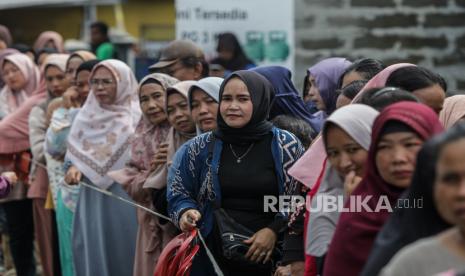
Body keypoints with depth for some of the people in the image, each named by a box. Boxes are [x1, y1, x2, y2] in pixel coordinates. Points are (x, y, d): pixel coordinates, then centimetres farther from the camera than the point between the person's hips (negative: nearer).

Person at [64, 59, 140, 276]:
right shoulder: (86, 117, 10)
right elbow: (73, 153, 10)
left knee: (122, 255, -1)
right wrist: (73, 169, -9)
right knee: (93, 254, 3)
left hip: (125, 201, -4)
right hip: (93, 201, 4)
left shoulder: (136, 117, -3)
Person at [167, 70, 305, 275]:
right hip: (213, 258, 1)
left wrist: (275, 230, -12)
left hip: (269, 257, -1)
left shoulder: (285, 146, -2)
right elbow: (178, 193, 10)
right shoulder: (200, 149, 4)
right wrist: (186, 213, -11)